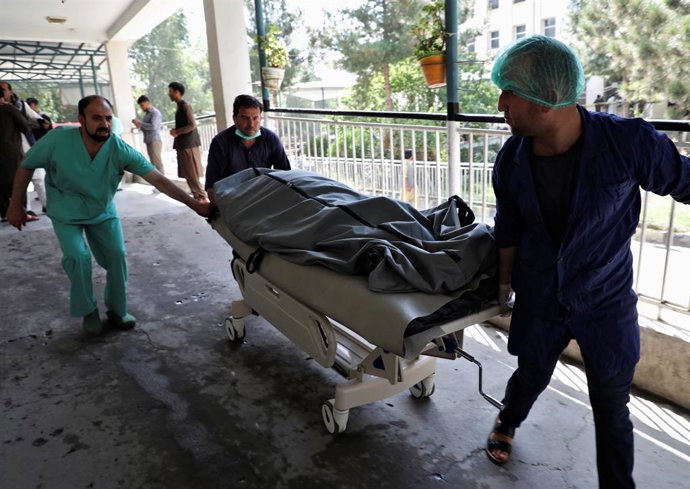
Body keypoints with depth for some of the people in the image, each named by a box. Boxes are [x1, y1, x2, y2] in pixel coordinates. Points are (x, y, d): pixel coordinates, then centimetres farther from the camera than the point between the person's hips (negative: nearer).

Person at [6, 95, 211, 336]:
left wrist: (194, 204, -37)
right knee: (78, 257, -17)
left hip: (103, 212, 2)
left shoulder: (121, 151, -26)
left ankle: (117, 309, 17)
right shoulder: (58, 140, -27)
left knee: (117, 256, -6)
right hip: (66, 214, -1)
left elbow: (159, 180, -30)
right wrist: (15, 205, -5)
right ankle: (88, 311, 7)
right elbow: (26, 167, -10)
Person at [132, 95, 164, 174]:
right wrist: (139, 126, 3)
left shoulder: (155, 112, -9)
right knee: (153, 163, 8)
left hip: (155, 141, -8)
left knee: (157, 163, -8)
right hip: (149, 142, 8)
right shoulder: (146, 113, 17)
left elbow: (153, 126, -22)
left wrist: (140, 122, -16)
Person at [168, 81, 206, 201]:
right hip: (183, 144, 9)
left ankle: (201, 196, -2)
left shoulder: (185, 106, -12)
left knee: (192, 173, -7)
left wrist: (177, 132, -13)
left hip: (189, 144, -9)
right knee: (187, 173, 10)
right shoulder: (180, 106, 15)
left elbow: (192, 125, -19)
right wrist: (176, 131, 7)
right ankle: (197, 195, 15)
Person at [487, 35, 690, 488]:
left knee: (611, 409, 13)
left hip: (606, 302, -2)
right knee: (531, 377, 24)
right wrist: (505, 283, 13)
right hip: (539, 299, 2)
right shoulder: (511, 160, -12)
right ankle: (507, 423, 57)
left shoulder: (628, 141, -24)